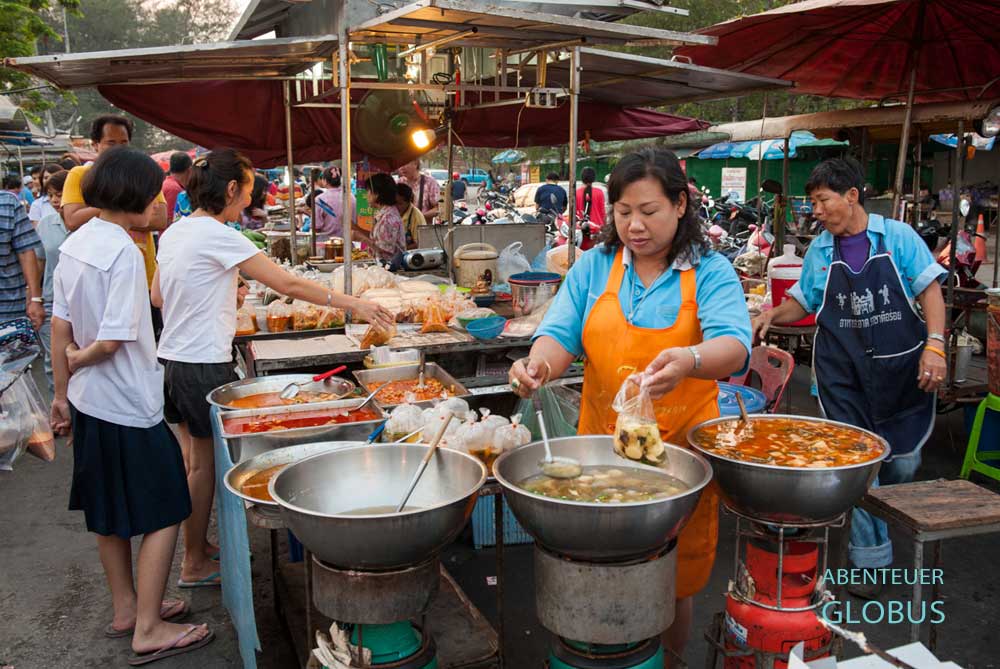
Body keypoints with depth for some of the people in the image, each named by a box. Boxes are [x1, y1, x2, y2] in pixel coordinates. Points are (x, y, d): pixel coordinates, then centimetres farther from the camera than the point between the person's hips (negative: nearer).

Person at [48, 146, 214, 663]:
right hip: (130, 407, -9)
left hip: (89, 404, 9)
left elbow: (60, 329, 9)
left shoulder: (74, 244, 4)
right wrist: (79, 359, -3)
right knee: (163, 515, 4)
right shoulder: (123, 252, -21)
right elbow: (111, 341, -24)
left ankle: (127, 609, 34)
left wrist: (62, 392, 15)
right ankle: (147, 631, 10)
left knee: (111, 514, 19)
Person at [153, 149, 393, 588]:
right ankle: (195, 565, 16)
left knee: (193, 460, 17)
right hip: (204, 365, -9)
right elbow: (288, 284, -20)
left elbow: (158, 298, 17)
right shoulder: (218, 236, -18)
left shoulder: (173, 232, 8)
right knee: (205, 465, 4)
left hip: (172, 357, 9)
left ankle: (197, 547, 29)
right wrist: (351, 304, -16)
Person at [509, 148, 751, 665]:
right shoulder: (593, 267, 3)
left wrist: (689, 360, -42)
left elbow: (733, 347, -20)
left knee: (674, 582, 13)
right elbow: (562, 335, -6)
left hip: (681, 450, -1)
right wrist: (538, 362, -29)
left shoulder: (711, 272, -4)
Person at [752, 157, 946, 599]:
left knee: (902, 462, 10)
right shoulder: (819, 251, 5)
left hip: (901, 368, -1)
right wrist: (774, 314, -7)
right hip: (843, 375, 1)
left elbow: (929, 290, -4)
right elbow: (802, 302, 13)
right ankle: (870, 556, 15)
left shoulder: (898, 238, -2)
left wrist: (935, 344, -16)